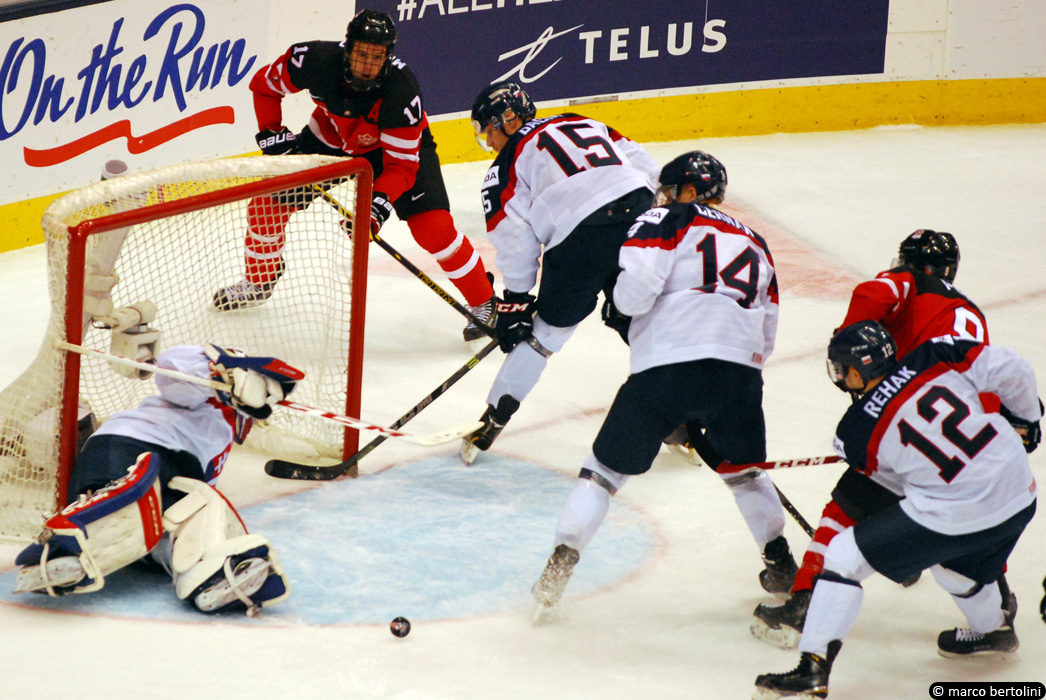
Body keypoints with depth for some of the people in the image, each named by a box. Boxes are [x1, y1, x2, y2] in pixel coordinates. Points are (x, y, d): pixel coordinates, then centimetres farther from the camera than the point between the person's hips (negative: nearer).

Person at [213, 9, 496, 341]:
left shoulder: (402, 91, -38)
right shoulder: (315, 60, -31)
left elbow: (401, 165, -34)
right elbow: (264, 84, -9)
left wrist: (380, 203, -49)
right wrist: (272, 133, -17)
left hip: (398, 143, -3)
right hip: (331, 137, 4)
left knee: (433, 226, -20)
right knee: (268, 201, -4)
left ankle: (484, 303, 0)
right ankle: (258, 282, 24)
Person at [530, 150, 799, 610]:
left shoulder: (670, 221, 9)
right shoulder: (754, 244, 27)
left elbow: (639, 280, -8)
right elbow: (767, 333, 25)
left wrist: (618, 309, 12)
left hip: (667, 366, -4)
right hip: (739, 373, 4)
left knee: (607, 467, 7)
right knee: (744, 469, 27)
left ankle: (561, 564, 1)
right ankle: (781, 563, 28)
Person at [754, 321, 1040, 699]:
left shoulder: (856, 433, -5)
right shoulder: (933, 357, -1)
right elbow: (1010, 368, -1)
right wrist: (1025, 416, 18)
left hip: (951, 517, -6)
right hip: (1020, 496, 6)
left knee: (844, 556, 4)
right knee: (951, 557, 37)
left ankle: (813, 668, 0)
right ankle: (992, 629, 59)